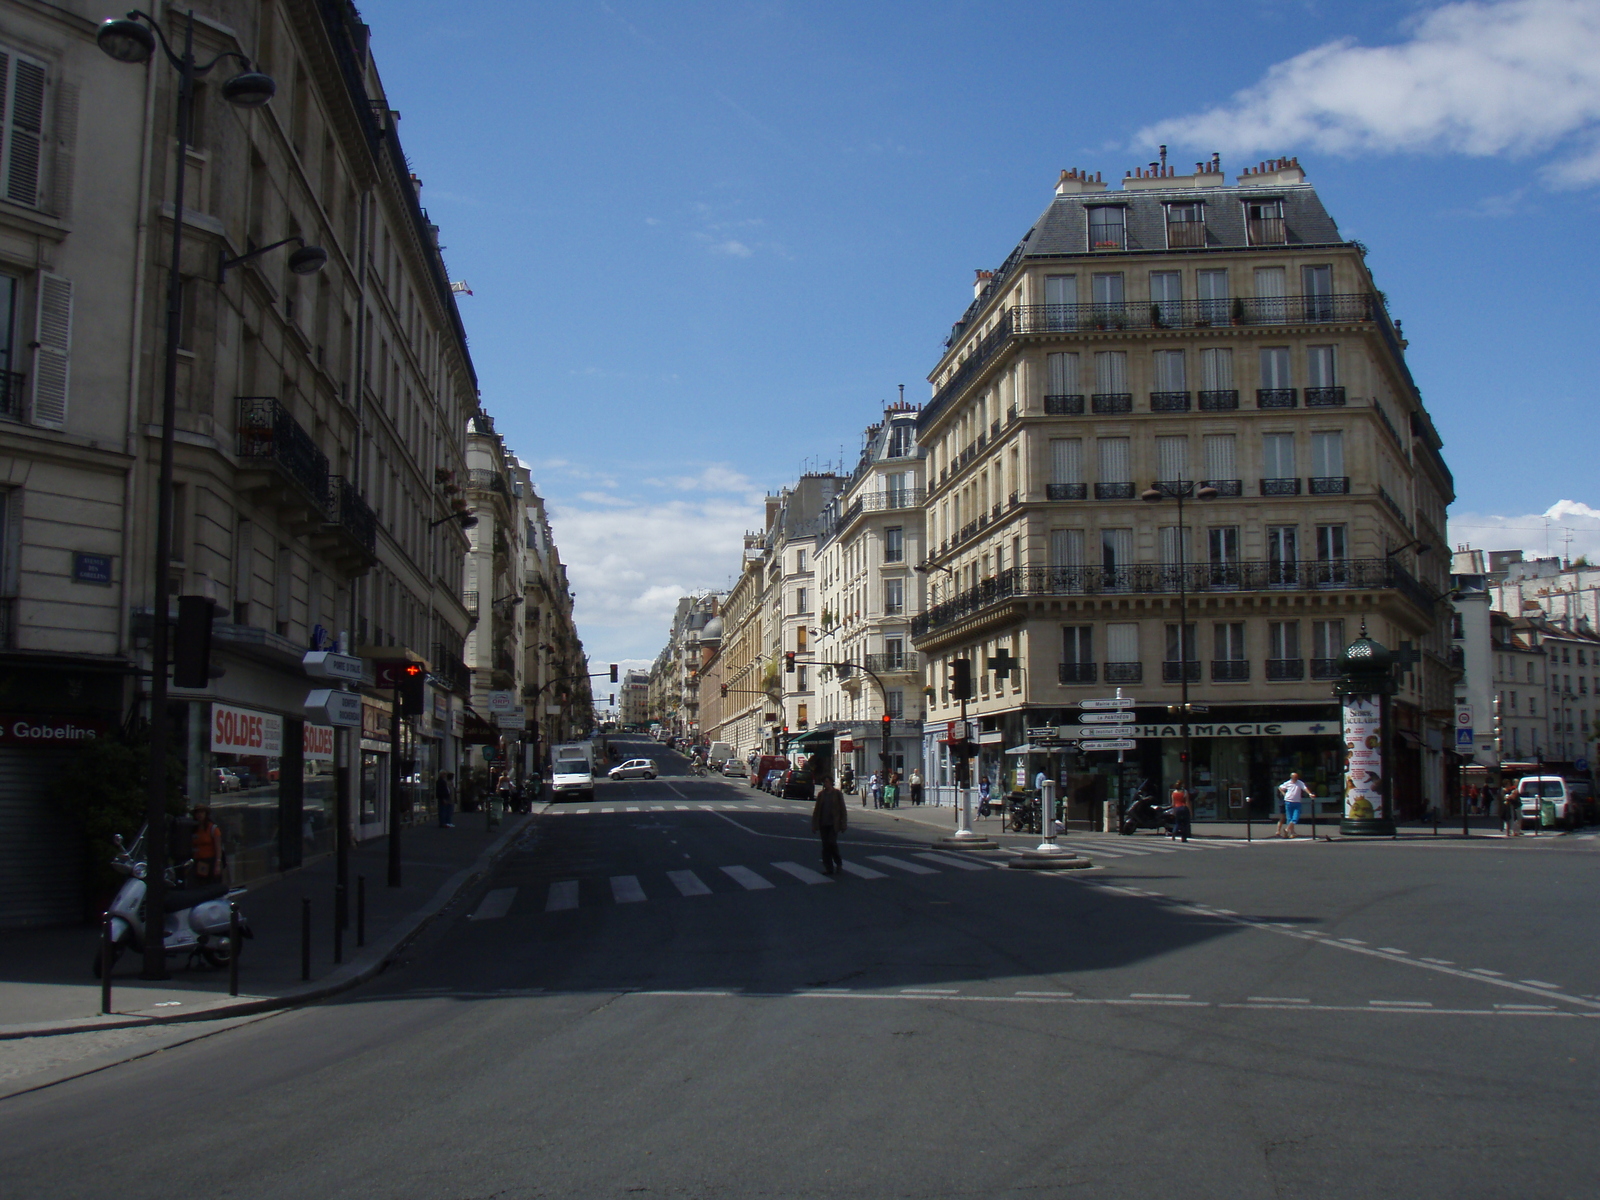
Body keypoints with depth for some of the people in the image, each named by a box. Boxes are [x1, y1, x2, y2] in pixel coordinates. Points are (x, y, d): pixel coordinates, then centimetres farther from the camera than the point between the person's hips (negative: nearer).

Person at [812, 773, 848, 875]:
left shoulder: (837, 794, 0)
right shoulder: (821, 794, 9)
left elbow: (842, 810, 0)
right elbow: (816, 810, 11)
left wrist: (843, 824, -4)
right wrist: (814, 825, 7)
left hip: (834, 824, -4)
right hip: (823, 824, 4)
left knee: (832, 843, -15)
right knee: (825, 846, 3)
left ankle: (838, 863, 7)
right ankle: (828, 868, 9)